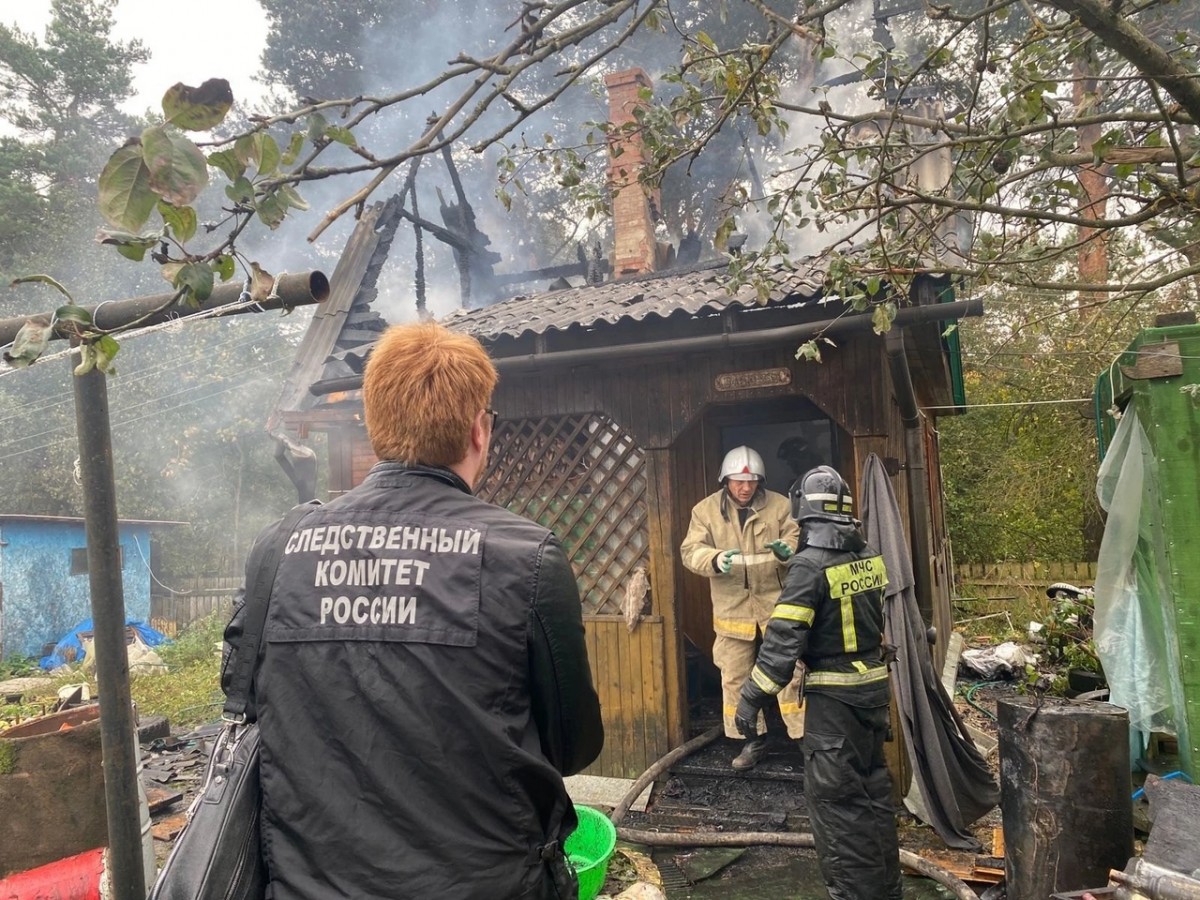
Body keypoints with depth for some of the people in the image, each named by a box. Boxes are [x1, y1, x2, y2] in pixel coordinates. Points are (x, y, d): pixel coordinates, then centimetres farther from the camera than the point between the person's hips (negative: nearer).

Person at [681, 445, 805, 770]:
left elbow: (798, 542, -4)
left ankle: (804, 737, 19)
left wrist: (786, 549, -29)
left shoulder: (779, 505, -2)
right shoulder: (705, 509, -2)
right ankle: (752, 740, 26)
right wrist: (715, 559, -31)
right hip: (732, 606, 1)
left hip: (776, 601, -1)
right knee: (735, 677, 10)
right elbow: (691, 552, -9)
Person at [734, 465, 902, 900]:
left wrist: (752, 696, -17)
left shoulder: (810, 564, -19)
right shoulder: (870, 555, 3)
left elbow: (783, 638, -22)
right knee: (872, 784, 20)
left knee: (835, 796, 2)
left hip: (834, 694, -8)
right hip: (874, 683, 8)